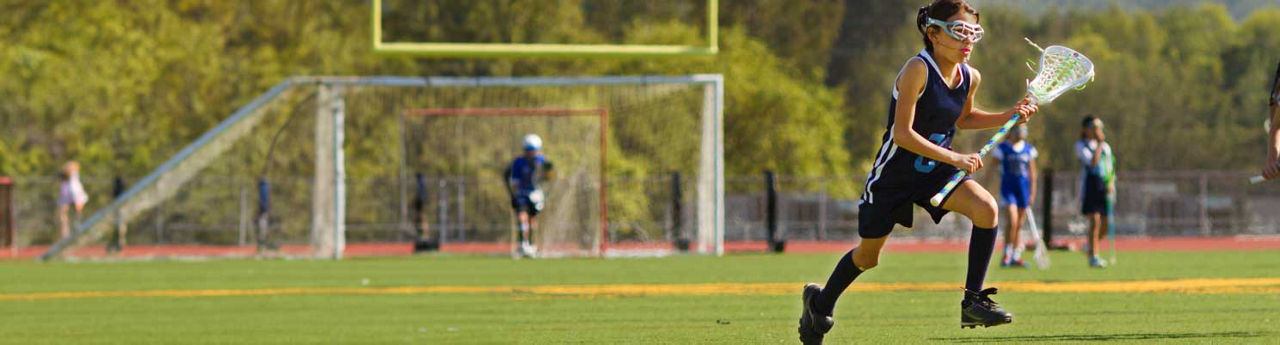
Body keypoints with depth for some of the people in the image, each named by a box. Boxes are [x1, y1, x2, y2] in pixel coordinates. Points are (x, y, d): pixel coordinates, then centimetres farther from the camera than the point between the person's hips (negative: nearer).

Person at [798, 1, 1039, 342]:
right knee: (867, 256, 12)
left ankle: (973, 302, -16)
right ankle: (821, 302, 42)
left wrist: (1008, 117, 4)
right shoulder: (918, 70, -25)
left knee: (985, 207, -24)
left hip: (936, 172, 5)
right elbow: (902, 134, -29)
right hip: (894, 173, -5)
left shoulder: (970, 77, -3)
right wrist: (955, 158, -32)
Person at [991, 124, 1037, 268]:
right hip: (1008, 187, -4)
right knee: (1012, 221, -18)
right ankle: (1007, 255, -9)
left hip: (1024, 188, 4)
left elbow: (1032, 172, 14)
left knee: (1019, 225, 7)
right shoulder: (1002, 148, -3)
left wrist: (1032, 193, 9)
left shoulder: (1028, 149, 9)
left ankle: (1016, 257, 13)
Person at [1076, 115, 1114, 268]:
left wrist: (1111, 183, -1)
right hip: (1090, 185, -5)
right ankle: (1093, 257, -11)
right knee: (1095, 220, -14)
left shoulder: (1105, 146, 16)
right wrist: (1099, 144, -12)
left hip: (1105, 185, 5)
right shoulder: (1081, 145, 0)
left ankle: (1090, 247, 27)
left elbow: (1110, 167, 16)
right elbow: (1092, 162, -15)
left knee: (1106, 222, 2)